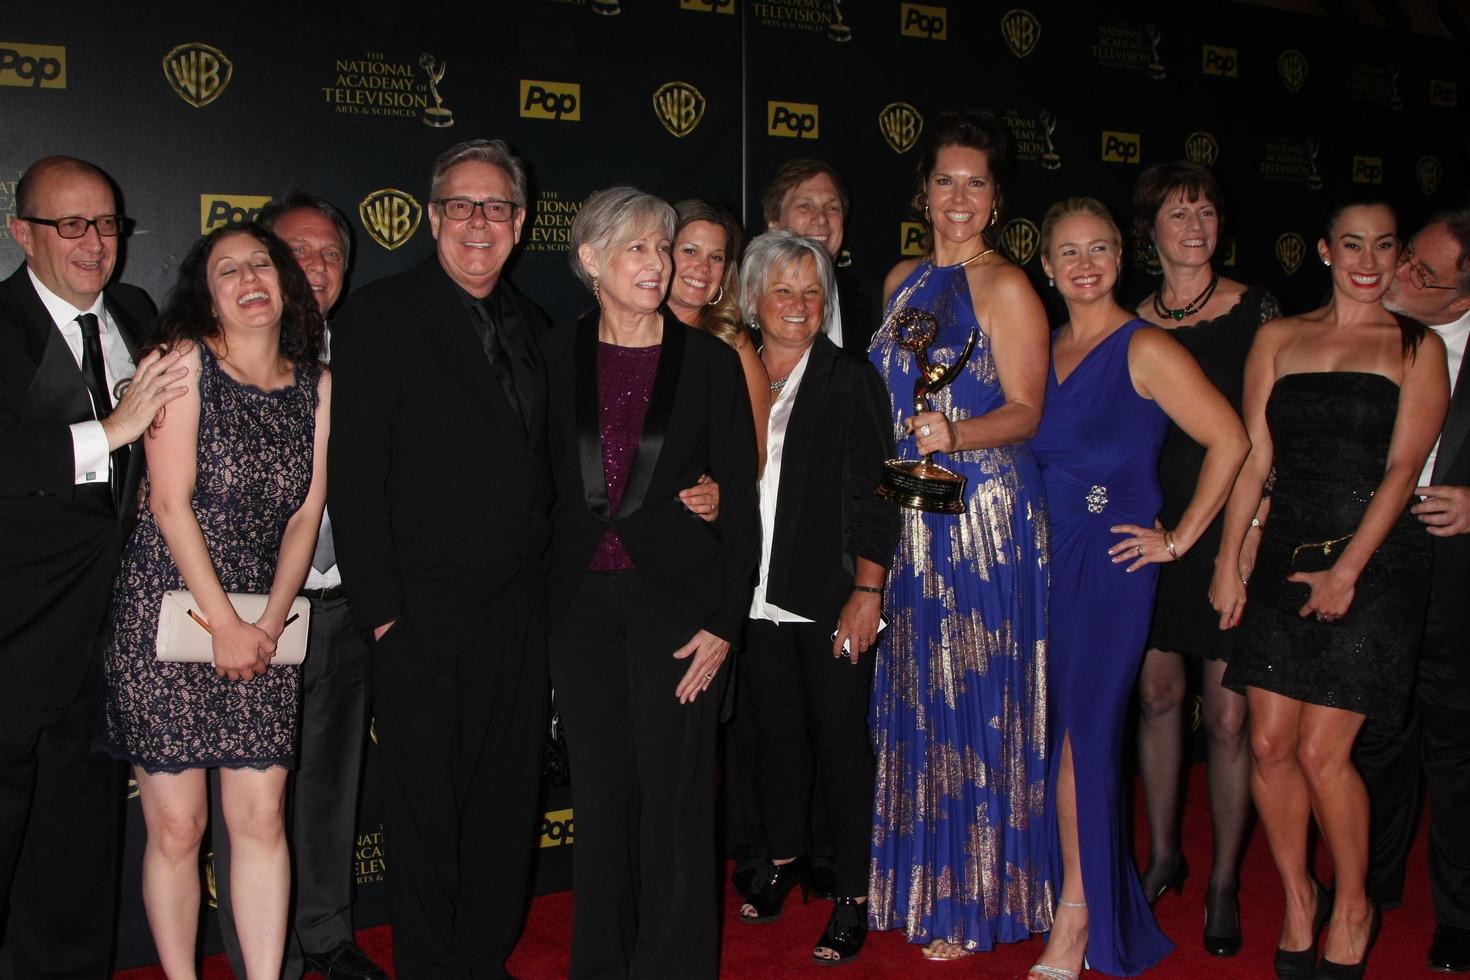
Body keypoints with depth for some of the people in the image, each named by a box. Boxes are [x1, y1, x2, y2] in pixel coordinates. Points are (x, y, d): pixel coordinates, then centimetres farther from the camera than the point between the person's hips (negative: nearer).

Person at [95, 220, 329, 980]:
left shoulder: (315, 385, 9)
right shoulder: (184, 360, -2)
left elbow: (307, 512, 6)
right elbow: (170, 503, -8)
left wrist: (271, 621, -5)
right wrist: (223, 623, -10)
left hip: (262, 625, 3)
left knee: (261, 818, 1)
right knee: (176, 825, 1)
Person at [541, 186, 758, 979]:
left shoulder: (710, 361, -1)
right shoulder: (557, 356, 3)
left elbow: (741, 501, -1)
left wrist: (724, 622, -6)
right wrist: (540, 599, 1)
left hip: (674, 599, -2)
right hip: (581, 599, 2)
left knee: (674, 794, 2)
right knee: (599, 791, 11)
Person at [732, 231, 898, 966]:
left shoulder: (852, 380, -2)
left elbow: (872, 494, -7)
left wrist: (867, 591, -12)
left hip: (831, 598, -3)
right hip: (758, 597, 3)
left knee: (840, 738, 2)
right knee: (776, 730, 14)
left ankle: (853, 896, 15)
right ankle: (782, 857, 35)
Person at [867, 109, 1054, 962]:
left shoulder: (1006, 286, -5)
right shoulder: (903, 281, 14)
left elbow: (1025, 411, -11)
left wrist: (955, 432, -27)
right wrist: (909, 441, 5)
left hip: (985, 512, -6)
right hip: (908, 513, 7)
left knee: (975, 695, -1)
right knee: (914, 693, 12)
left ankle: (979, 898, 14)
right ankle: (920, 878, 28)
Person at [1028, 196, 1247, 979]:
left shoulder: (1145, 349, -6)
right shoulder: (1043, 349, 12)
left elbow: (1229, 441, -11)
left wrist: (1177, 539, -9)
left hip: (1109, 562, -6)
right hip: (1042, 557, 6)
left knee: (1082, 729, -4)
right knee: (1052, 728, 9)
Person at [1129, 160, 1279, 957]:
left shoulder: (1254, 309, -1)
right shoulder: (1135, 323, 8)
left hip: (1229, 529, -3)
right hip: (1151, 529, 3)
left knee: (1227, 714, -1)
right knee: (1156, 693, 10)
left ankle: (1224, 882, 16)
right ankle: (1162, 855, 29)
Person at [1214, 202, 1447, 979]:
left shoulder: (1417, 347, 5)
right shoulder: (1278, 338, 12)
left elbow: (1403, 467, -5)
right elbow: (1252, 456, 8)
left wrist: (1346, 572, -13)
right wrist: (1227, 562, 1)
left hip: (1376, 562, -3)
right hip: (1285, 556, 3)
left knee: (1321, 752, -7)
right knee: (1269, 745, 0)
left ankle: (1351, 908, 18)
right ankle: (1297, 901, 22)